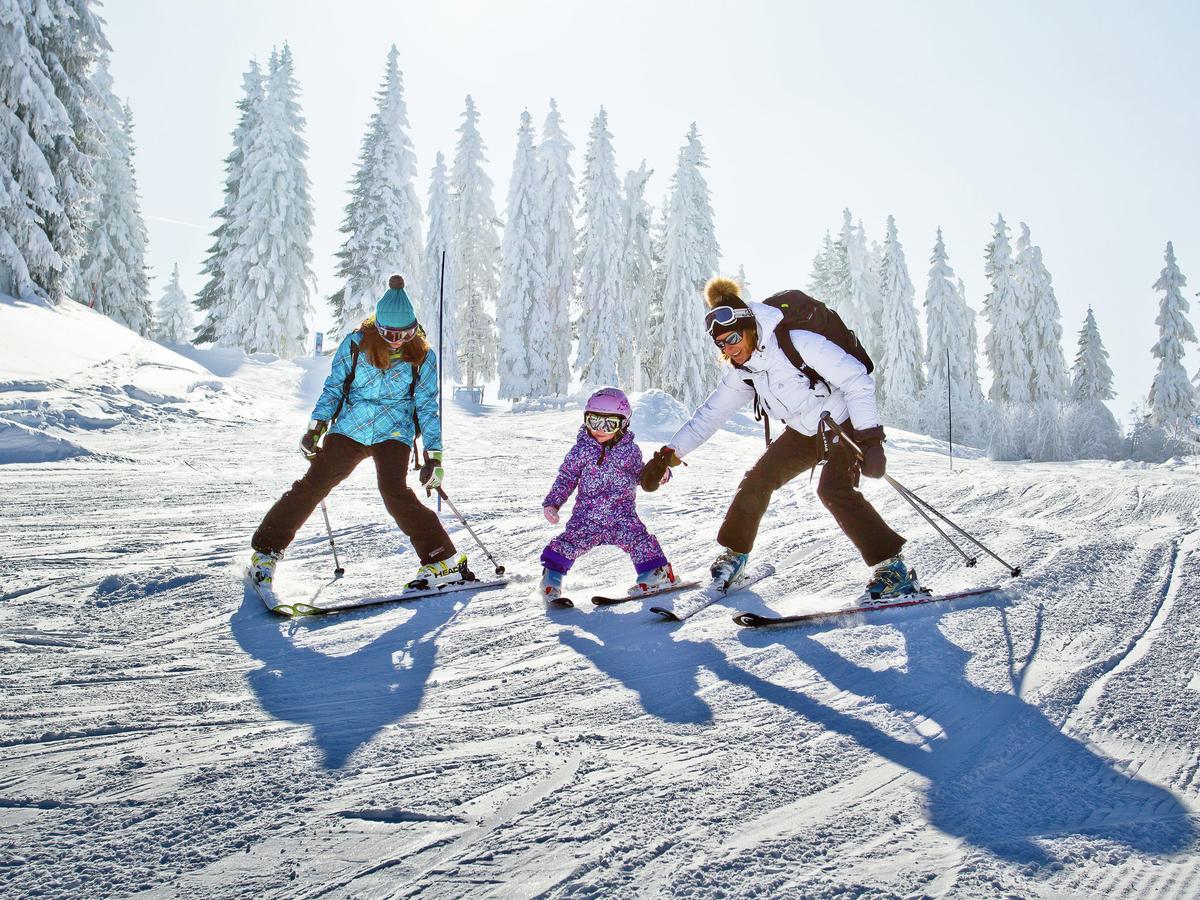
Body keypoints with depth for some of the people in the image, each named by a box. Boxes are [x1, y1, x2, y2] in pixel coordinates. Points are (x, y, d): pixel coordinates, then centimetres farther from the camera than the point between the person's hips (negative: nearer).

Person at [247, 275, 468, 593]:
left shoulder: (422, 357, -5)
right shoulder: (355, 344, -5)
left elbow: (428, 406, -1)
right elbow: (333, 387, 5)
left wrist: (434, 455, -7)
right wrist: (316, 426, -4)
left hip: (394, 433, -2)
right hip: (349, 429, 2)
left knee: (395, 492, -23)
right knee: (312, 484, -4)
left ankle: (445, 561, -16)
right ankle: (266, 550, 15)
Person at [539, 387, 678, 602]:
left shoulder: (630, 450, 5)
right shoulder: (581, 450, 1)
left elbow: (640, 475, 19)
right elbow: (566, 478, 7)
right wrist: (552, 502, -1)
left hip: (622, 513, 0)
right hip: (587, 512, 0)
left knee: (637, 538, -16)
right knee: (571, 541, -11)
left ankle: (656, 573, 1)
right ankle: (552, 576, 9)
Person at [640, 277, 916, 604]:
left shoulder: (797, 343, -27)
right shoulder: (743, 372, -4)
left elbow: (856, 379, -26)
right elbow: (709, 415, 1)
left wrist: (870, 438, -30)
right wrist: (667, 456, -7)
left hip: (845, 425, -7)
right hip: (805, 432, 7)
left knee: (834, 491, -27)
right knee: (757, 481, -1)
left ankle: (893, 567, -18)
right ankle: (733, 554, 18)